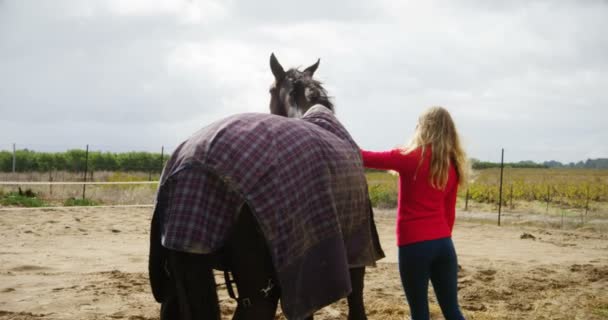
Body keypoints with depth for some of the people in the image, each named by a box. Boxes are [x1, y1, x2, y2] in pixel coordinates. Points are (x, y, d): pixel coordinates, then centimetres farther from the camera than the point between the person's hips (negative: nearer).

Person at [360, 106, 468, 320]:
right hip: (443, 243, 5)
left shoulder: (409, 158, -8)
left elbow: (365, 158, -1)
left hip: (414, 245, -5)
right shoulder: (452, 165, 8)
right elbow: (449, 212, 12)